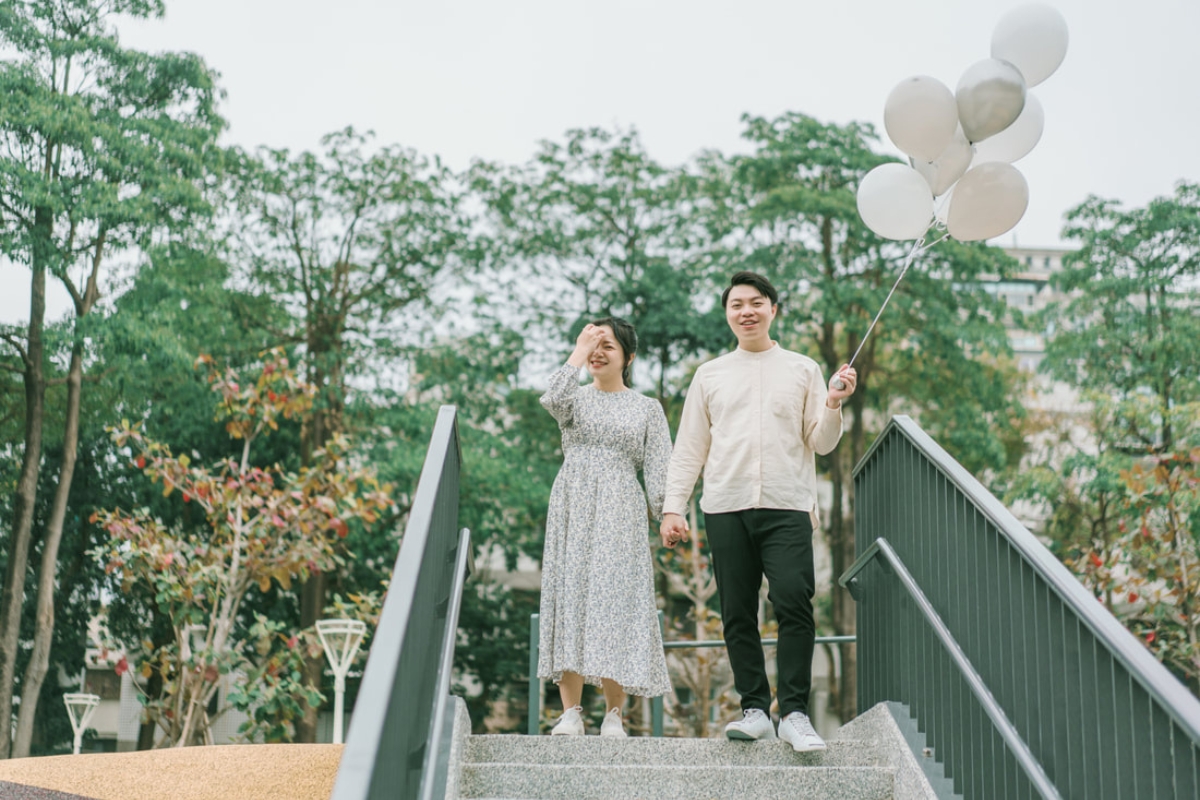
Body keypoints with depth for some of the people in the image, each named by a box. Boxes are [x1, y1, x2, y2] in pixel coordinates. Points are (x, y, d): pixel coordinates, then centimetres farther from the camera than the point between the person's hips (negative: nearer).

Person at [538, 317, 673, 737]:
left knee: (616, 600, -6)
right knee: (570, 595, -5)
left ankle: (613, 715, -2)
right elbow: (552, 400, -12)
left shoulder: (647, 408, 12)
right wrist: (578, 353, -6)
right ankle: (571, 712, -2)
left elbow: (658, 468, 5)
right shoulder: (576, 398, 12)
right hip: (573, 509, 1)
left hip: (620, 513, -1)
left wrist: (665, 514, -7)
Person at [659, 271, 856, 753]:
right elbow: (689, 448, 15)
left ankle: (794, 712, -10)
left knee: (793, 604, -15)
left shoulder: (802, 370, 14)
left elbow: (821, 443, 11)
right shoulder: (710, 375, 17)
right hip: (726, 507, 2)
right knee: (738, 614, 1)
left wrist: (833, 405, -7)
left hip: (787, 505, -2)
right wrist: (673, 507, 7)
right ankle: (754, 709, 9)